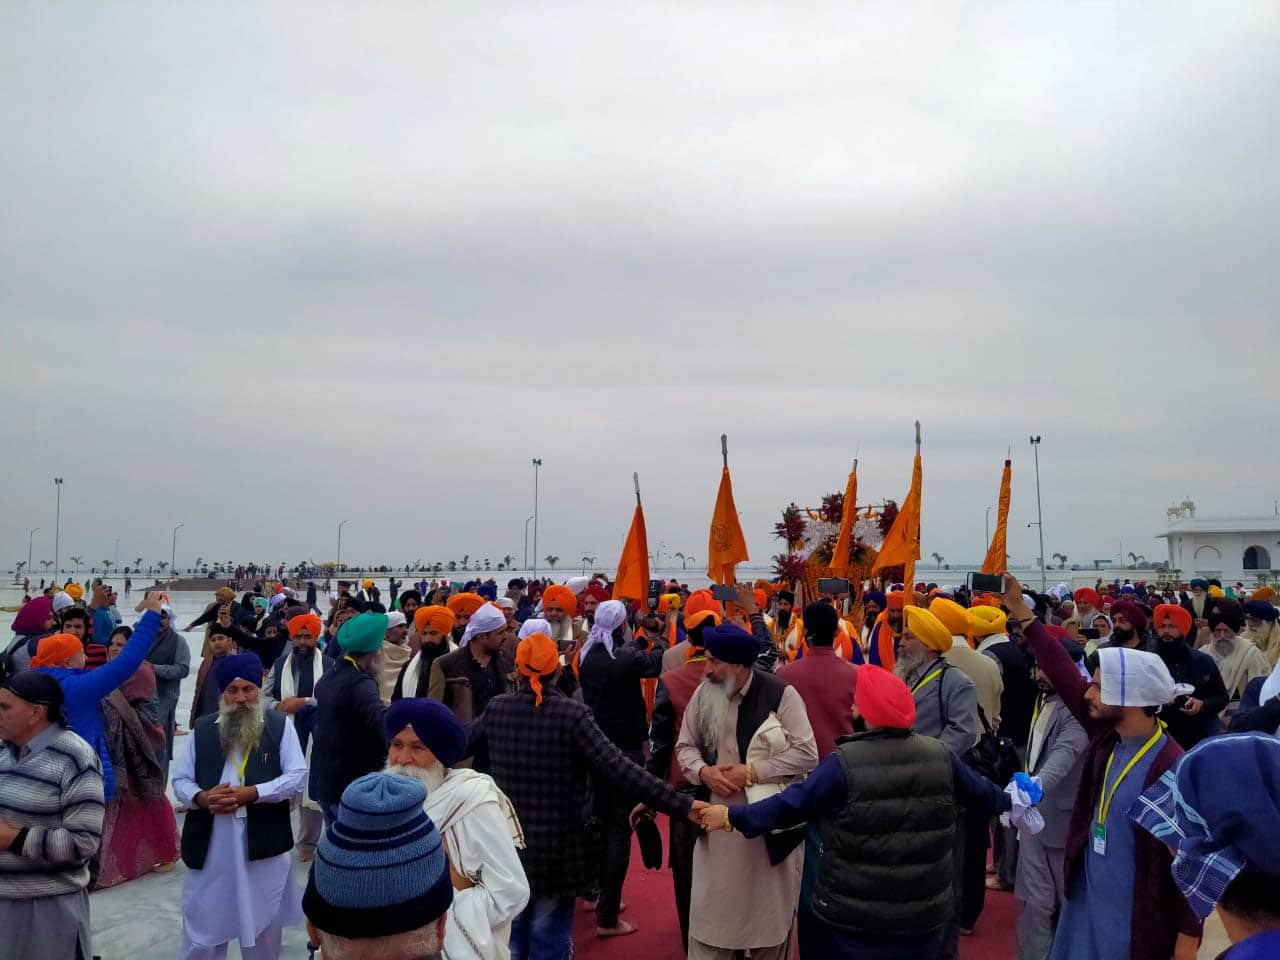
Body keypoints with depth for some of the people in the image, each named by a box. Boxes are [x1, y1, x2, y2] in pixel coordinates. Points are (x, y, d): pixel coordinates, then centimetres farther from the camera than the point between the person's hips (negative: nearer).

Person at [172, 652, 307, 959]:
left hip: (262, 843, -2)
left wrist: (250, 793, -18)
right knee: (202, 920, 11)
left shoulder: (279, 726, -2)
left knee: (263, 921, 13)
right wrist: (201, 797, -14)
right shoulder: (202, 729, 6)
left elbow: (297, 776, -7)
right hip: (209, 845, 2)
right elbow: (180, 780, 7)